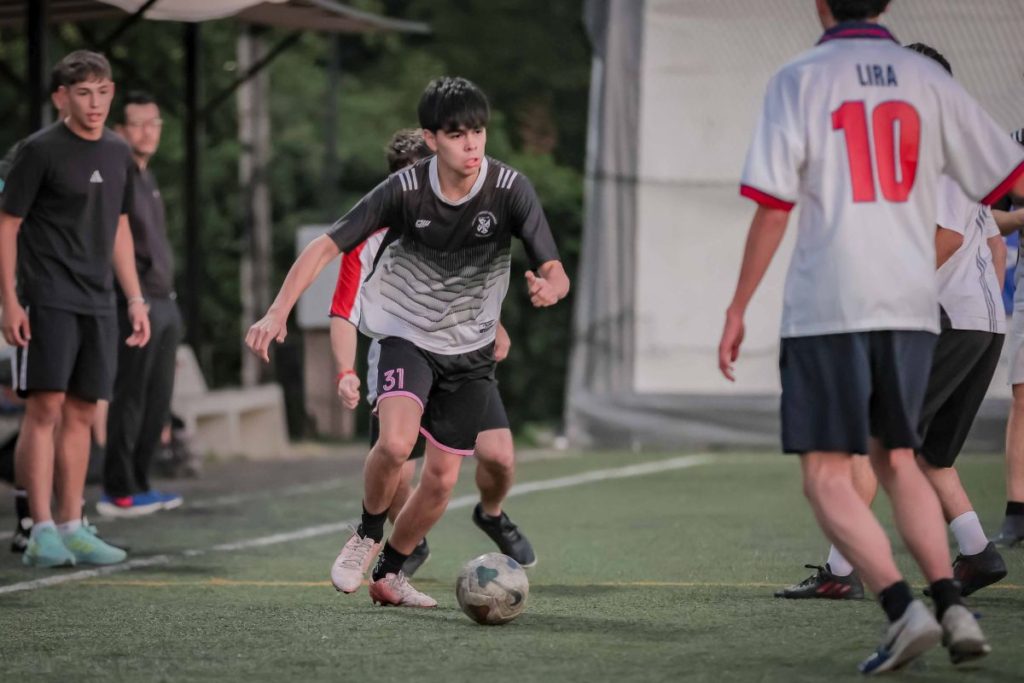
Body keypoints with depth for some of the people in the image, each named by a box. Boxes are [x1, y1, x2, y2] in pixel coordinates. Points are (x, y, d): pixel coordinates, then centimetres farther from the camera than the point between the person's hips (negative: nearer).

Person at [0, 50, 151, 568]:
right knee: (45, 409, -10)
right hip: (48, 302, -6)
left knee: (81, 414, 7)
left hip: (98, 305, 6)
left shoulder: (117, 154, 13)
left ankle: (72, 528, 10)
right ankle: (42, 531, -9)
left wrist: (136, 300, 17)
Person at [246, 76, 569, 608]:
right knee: (396, 443, -27)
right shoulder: (405, 190, -18)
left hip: (470, 349, 2)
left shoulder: (510, 189, -17)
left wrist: (548, 289, -46)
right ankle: (367, 535, 2)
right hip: (407, 331, -2)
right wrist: (278, 313, -24)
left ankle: (388, 575, 27)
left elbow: (555, 273, -21)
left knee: (442, 477, 4)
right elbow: (326, 246, -14)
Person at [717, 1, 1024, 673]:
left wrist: (738, 310, 0)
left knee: (826, 475, 2)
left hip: (829, 307, -4)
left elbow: (773, 208, -6)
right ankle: (952, 605, 5)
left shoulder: (799, 79, -2)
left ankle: (903, 609, -15)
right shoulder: (927, 78, 7)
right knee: (896, 461, 19)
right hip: (911, 303, 4)